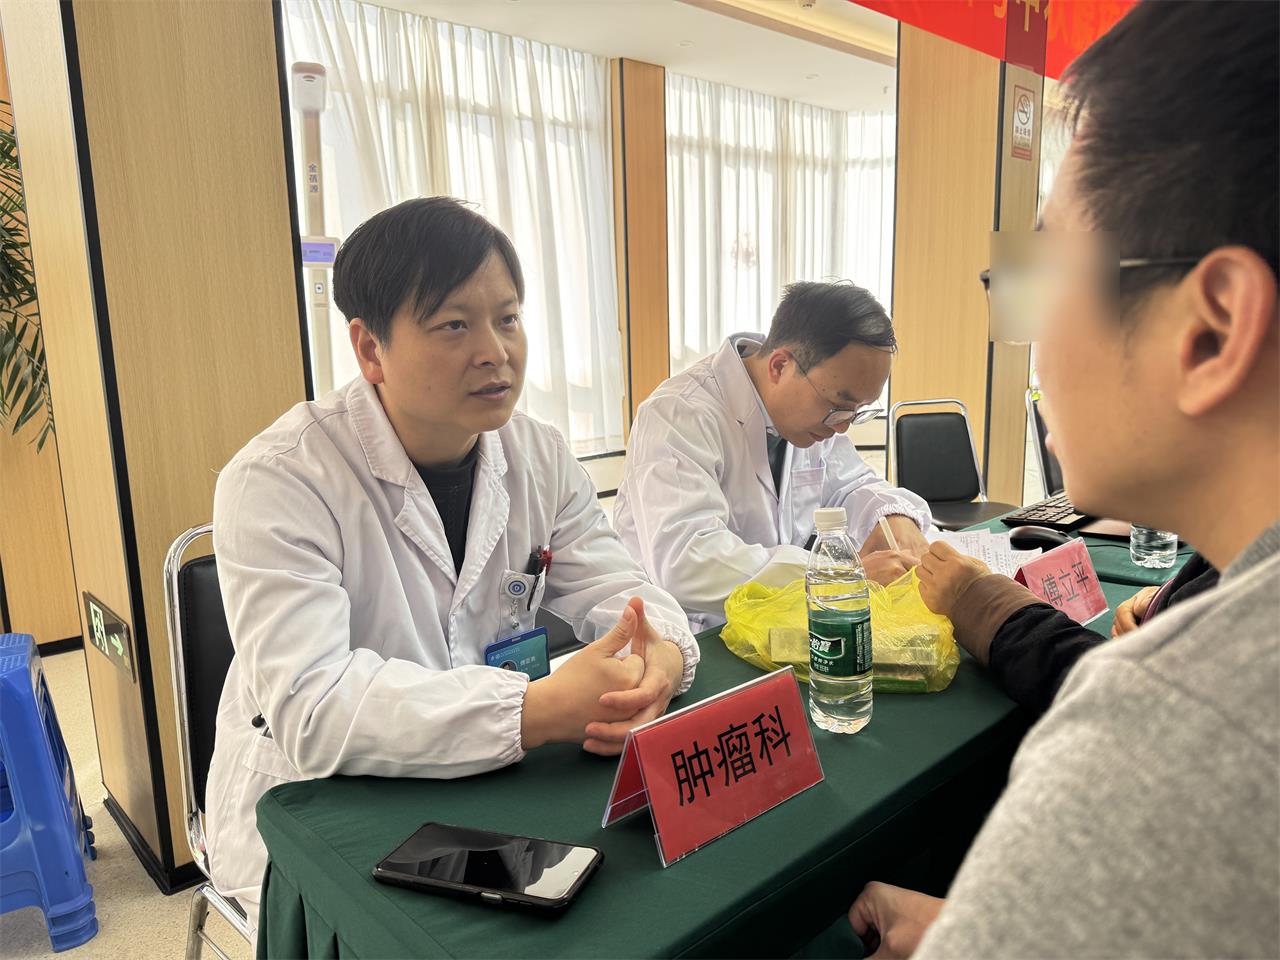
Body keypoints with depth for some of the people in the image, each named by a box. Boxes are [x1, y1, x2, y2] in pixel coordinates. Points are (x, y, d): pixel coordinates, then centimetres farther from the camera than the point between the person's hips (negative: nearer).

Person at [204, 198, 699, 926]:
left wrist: (659, 660, -28)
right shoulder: (278, 482, -19)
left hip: (481, 791, 5)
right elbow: (312, 710, -28)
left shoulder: (539, 457, -1)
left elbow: (616, 590, -3)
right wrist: (541, 710, -38)